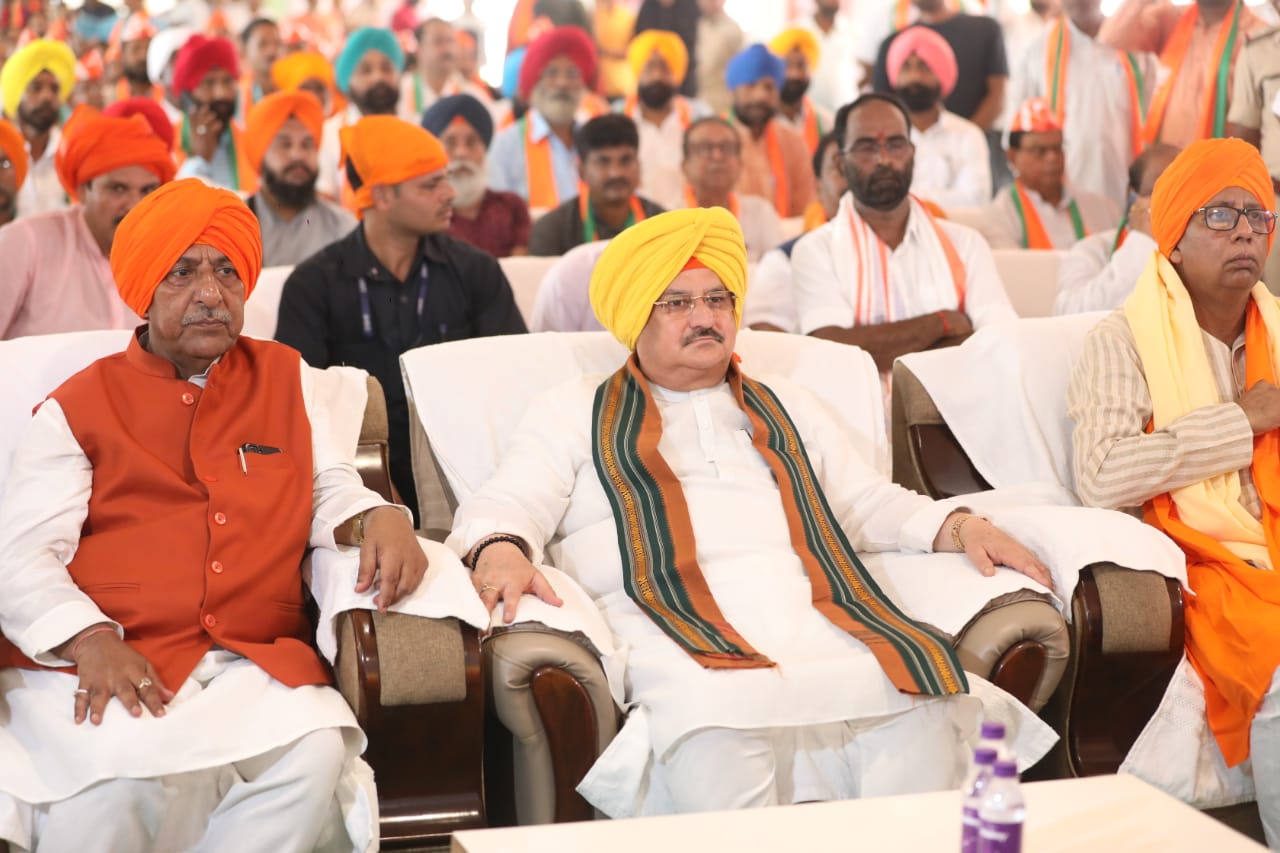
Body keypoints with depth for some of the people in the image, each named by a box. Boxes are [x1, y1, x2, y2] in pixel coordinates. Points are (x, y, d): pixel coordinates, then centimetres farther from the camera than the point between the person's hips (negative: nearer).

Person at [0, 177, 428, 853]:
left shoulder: (287, 379, 20)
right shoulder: (76, 409, 11)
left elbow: (329, 490, 22)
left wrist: (379, 521, -4)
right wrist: (92, 642, -16)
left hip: (253, 664, 2)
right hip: (97, 664, -2)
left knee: (313, 756, -30)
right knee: (125, 774, -35)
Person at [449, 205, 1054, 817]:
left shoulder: (787, 411, 32)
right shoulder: (574, 412, 20)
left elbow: (869, 504, 31)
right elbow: (504, 507, 9)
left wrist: (960, 527, 12)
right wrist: (501, 553, -16)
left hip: (822, 626, 4)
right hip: (684, 639, -3)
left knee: (920, 705, -29)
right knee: (715, 731, -39)